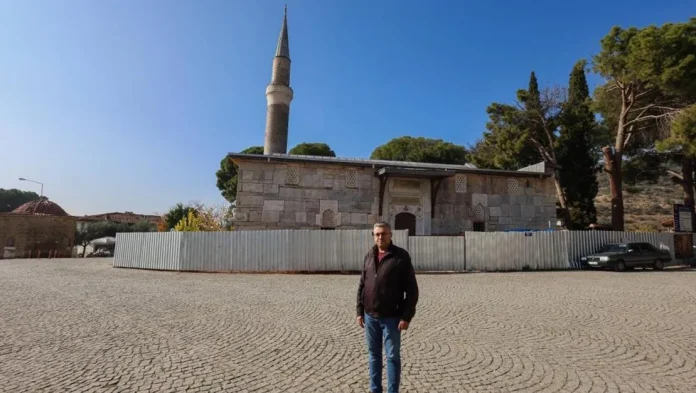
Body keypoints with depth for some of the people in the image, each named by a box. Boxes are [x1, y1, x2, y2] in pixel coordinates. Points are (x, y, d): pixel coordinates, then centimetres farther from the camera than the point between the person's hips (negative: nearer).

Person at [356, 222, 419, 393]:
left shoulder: (401, 256, -8)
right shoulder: (369, 256, 6)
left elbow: (412, 289, -9)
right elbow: (362, 286, 11)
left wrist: (406, 316, -13)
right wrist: (360, 311, 8)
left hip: (391, 317, -4)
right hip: (370, 316, 5)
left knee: (393, 357, 6)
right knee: (374, 355, 15)